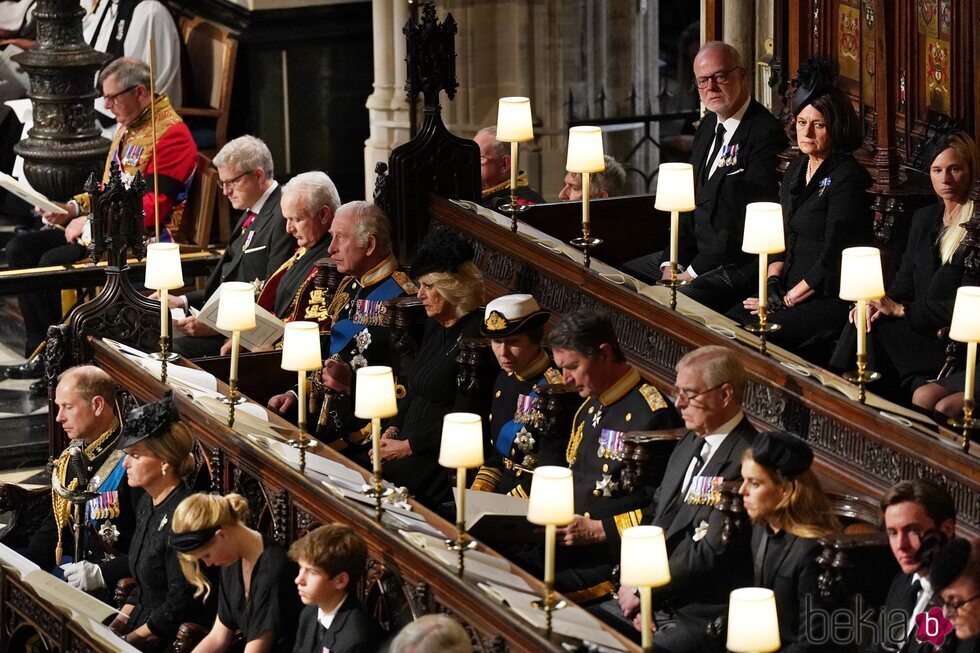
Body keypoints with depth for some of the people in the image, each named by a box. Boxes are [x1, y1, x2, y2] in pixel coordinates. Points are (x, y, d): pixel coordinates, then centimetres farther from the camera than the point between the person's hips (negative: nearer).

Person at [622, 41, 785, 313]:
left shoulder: (765, 132, -16)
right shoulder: (708, 126, 15)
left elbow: (747, 220, -20)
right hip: (696, 254, 10)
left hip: (740, 263, -10)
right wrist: (672, 263, 0)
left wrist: (692, 272, -17)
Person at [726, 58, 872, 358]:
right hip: (792, 288, 8)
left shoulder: (848, 177, -12)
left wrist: (787, 300, -12)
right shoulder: (795, 171, 14)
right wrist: (773, 283, 0)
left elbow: (833, 255, -15)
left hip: (834, 298, -8)